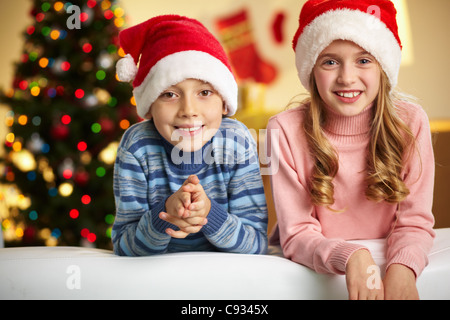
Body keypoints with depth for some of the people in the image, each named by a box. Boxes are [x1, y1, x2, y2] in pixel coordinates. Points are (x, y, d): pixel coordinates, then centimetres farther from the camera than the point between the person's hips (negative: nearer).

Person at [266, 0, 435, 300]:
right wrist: (351, 257, -30)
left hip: (385, 264, 1)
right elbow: (297, 235, -12)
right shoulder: (286, 129, -11)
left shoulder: (410, 122, -6)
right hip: (311, 272, -1)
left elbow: (414, 222, -6)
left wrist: (402, 267, -26)